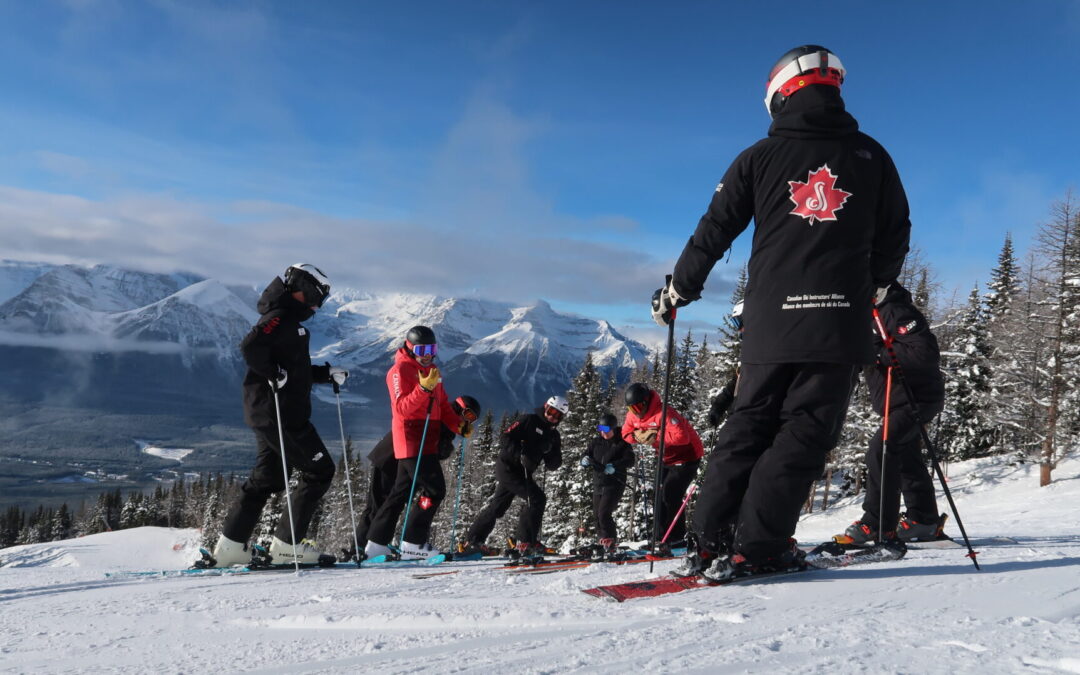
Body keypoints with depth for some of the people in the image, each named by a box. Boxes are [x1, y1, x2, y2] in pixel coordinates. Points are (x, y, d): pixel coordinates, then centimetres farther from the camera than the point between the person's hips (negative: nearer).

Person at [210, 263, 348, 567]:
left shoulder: (290, 320, 20)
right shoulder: (281, 317, -12)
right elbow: (250, 346, -28)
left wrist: (327, 373, 18)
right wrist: (276, 375, -22)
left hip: (266, 414, 10)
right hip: (280, 414, -10)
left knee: (267, 478, 14)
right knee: (320, 471, -3)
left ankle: (229, 546, 17)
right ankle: (287, 544, 2)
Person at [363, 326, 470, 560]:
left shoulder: (431, 370, 19)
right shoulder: (400, 370, -8)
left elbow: (443, 404, 19)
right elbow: (402, 408, -18)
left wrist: (459, 424, 3)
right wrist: (423, 388, -32)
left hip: (428, 442, 9)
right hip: (411, 442, -9)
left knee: (401, 491, 12)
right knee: (434, 489, -11)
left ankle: (377, 544, 20)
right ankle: (413, 543, -4)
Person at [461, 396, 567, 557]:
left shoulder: (554, 435, 13)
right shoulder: (528, 420, -5)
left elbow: (553, 465, 7)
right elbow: (505, 439, -13)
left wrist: (551, 457, -14)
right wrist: (521, 454, -25)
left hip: (524, 473, 8)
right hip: (508, 466, -8)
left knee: (497, 506, 14)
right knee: (537, 498, -18)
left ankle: (472, 541, 24)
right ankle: (526, 542, -14)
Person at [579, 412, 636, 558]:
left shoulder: (622, 443, -3)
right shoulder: (596, 442, 10)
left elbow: (629, 461, -14)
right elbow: (585, 458, 9)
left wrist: (613, 467, -29)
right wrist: (586, 461, -16)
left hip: (614, 484, -6)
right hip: (598, 484, 6)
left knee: (604, 513, -16)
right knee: (597, 515, 8)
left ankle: (609, 545, -7)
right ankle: (602, 542, 23)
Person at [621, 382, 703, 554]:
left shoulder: (663, 413, -31)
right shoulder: (633, 414, -5)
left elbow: (681, 436, -40)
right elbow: (626, 434, 5)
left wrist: (654, 435, -35)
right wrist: (638, 435, -18)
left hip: (686, 456, -9)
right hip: (666, 458, 9)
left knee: (670, 495, -15)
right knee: (661, 495, 8)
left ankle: (676, 538, -3)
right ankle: (663, 537, 16)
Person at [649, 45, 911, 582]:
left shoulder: (760, 157, 6)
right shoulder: (870, 156, 10)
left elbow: (713, 234, 6)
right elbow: (894, 239, 15)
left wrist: (675, 293, 17)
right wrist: (876, 289, 32)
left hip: (771, 322, 1)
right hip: (841, 323, 0)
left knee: (748, 426, 10)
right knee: (804, 432, 2)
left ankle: (711, 540, 7)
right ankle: (756, 546, -3)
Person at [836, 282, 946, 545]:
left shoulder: (896, 312, -21)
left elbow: (926, 353, -30)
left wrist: (879, 353, -29)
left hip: (918, 397, -11)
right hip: (900, 401, 11)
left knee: (880, 451, -18)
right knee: (906, 459, 16)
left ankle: (878, 524, -14)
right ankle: (925, 521, 27)